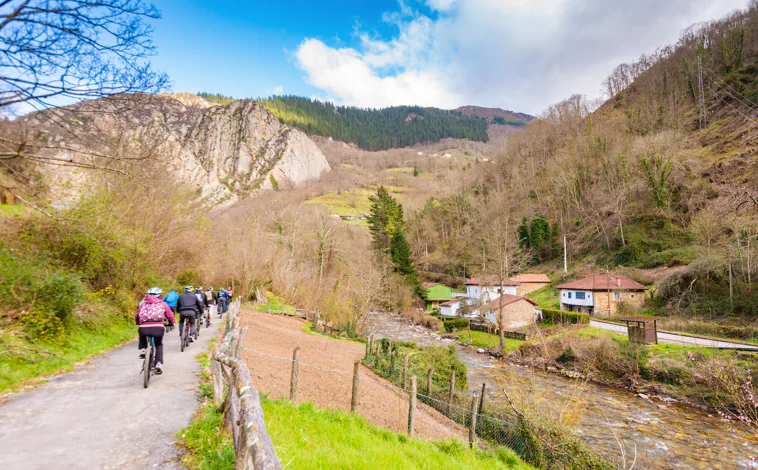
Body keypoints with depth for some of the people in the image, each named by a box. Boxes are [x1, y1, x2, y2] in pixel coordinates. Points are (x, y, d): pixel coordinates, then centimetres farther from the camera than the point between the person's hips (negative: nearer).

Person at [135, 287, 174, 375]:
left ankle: (142, 350, 20)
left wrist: (138, 323, 50)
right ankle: (159, 364, 12)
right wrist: (171, 323, 40)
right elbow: (171, 316, 18)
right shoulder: (162, 304, 17)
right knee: (159, 345, 26)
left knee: (142, 337, 41)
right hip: (158, 328, -2)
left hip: (144, 328, 2)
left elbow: (136, 317, 28)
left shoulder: (142, 304, 21)